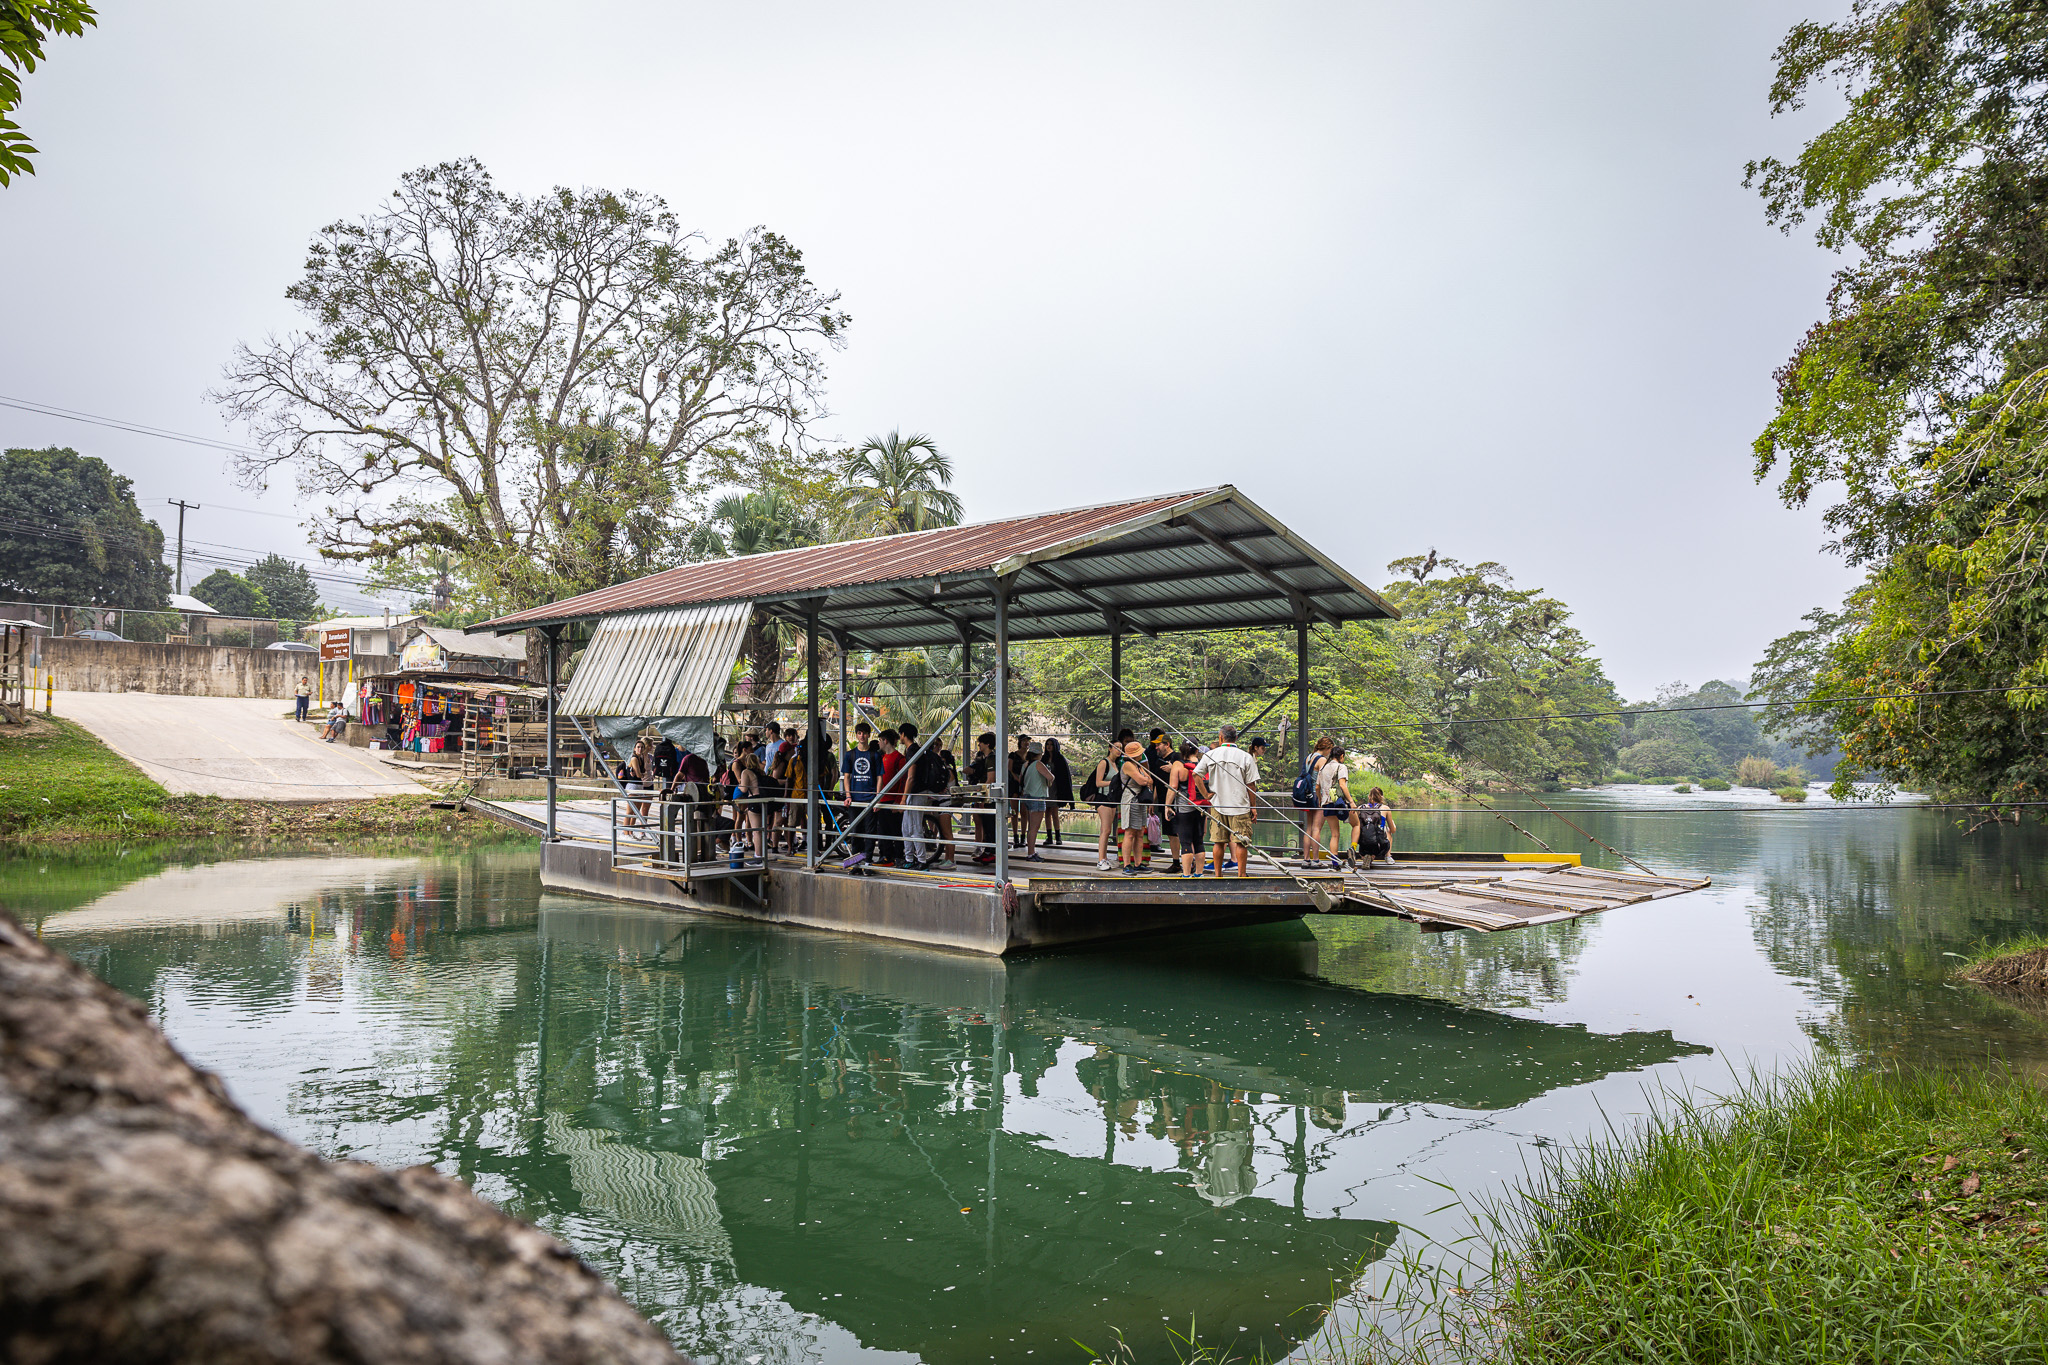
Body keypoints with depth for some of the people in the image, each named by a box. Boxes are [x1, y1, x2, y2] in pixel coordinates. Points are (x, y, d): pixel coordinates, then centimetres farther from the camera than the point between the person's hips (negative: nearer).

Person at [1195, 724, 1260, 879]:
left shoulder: (1210, 755, 2)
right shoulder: (1246, 757, -4)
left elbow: (1196, 774, 1)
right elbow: (1251, 785, -3)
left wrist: (1206, 794, 9)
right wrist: (1253, 807, 3)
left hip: (1217, 805, 3)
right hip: (1240, 806, -2)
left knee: (1219, 842, 10)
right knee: (1241, 842, 3)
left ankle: (1218, 875, 16)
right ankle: (1241, 875, 3)